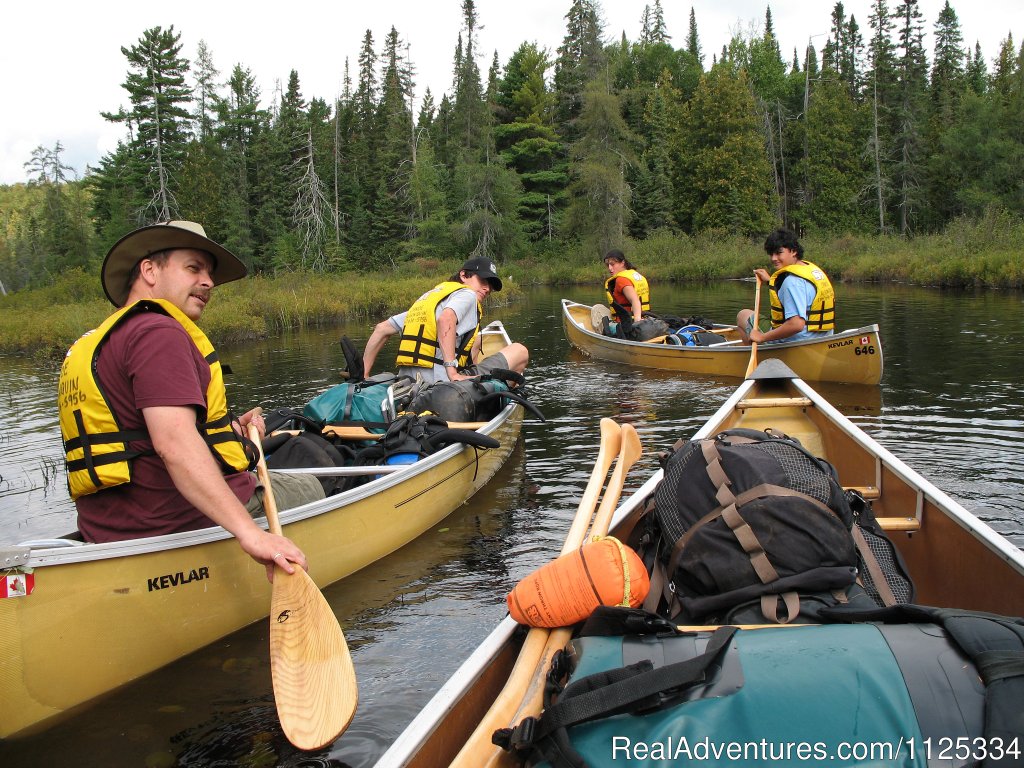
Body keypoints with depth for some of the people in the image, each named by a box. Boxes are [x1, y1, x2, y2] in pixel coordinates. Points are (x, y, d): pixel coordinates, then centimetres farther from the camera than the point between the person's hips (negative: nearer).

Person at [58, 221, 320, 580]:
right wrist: (249, 532, -38)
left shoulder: (92, 345, 17)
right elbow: (174, 445, -30)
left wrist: (227, 432, 13)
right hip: (186, 524, -10)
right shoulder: (158, 333, -15)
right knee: (308, 488, 12)